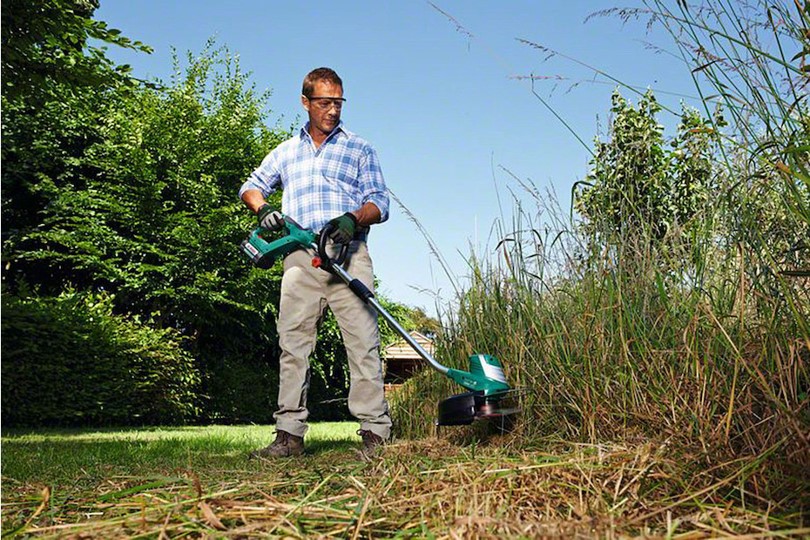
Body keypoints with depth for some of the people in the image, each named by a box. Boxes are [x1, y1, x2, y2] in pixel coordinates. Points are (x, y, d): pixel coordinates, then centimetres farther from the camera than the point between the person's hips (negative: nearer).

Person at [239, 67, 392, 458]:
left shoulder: (360, 150, 18)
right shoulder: (285, 152, 25)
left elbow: (379, 202, 9)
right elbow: (251, 186, 24)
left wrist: (353, 219, -13)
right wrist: (263, 209, 0)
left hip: (348, 255, -2)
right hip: (301, 258, 2)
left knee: (363, 343, -9)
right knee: (293, 345, -2)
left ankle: (375, 433, -7)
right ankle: (290, 435, 2)